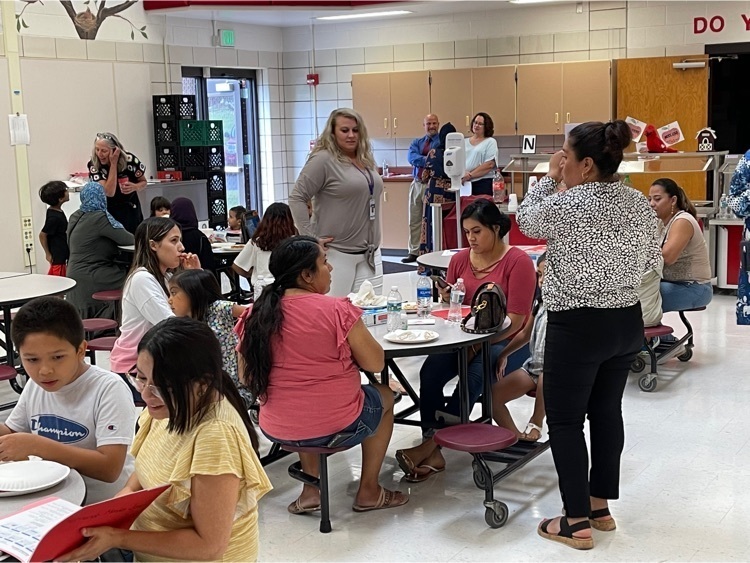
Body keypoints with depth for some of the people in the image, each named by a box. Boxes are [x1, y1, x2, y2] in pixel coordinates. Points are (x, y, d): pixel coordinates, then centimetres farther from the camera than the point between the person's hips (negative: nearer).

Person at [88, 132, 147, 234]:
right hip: (110, 211, -1)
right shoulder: (94, 165, -18)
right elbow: (109, 192, -29)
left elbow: (144, 182, 0)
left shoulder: (129, 159, -16)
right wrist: (113, 164, -30)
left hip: (131, 210, 1)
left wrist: (135, 187, -23)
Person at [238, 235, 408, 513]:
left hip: (275, 430, 5)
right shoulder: (337, 309, -17)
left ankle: (311, 491, 30)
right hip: (335, 428, -5)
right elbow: (375, 363, -11)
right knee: (384, 397, 25)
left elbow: (247, 378, 7)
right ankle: (368, 492, 29)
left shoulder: (255, 314, -3)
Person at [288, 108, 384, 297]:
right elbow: (297, 198, -13)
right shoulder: (323, 160, -11)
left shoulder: (366, 160, 12)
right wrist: (309, 238, -16)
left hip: (370, 253, 7)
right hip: (337, 253, -7)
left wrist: (373, 238, 15)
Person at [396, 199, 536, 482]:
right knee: (430, 371, -24)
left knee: (476, 373, -34)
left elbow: (516, 320, -13)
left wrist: (478, 344, -22)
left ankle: (430, 443, -28)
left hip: (507, 342, -5)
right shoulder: (460, 259, 11)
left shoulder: (518, 261, -6)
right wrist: (447, 299, -6)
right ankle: (433, 454, -25)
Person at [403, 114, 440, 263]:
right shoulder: (416, 143, 14)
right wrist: (428, 159, -19)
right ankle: (414, 252, 15)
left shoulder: (443, 142, -1)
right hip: (417, 184, 5)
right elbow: (412, 158, -6)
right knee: (414, 220, 8)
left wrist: (430, 169, -22)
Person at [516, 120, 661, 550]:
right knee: (607, 411, 16)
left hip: (578, 326, -7)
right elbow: (651, 261, 13)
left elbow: (526, 221, 3)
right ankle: (600, 506, 27)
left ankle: (577, 522, 8)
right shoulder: (641, 204, 2)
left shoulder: (564, 205, -18)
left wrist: (550, 178, 10)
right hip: (628, 322, 7)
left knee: (565, 420, 4)